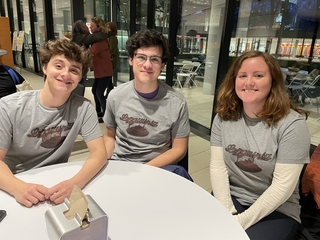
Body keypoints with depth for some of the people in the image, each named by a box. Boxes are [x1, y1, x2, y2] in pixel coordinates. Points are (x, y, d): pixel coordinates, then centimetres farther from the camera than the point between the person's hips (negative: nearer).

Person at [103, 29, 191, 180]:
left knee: (178, 173, -28)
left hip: (158, 167, 0)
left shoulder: (177, 103, -12)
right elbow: (110, 136, 10)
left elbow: (179, 149, -5)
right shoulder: (115, 96, -2)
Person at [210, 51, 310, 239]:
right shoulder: (224, 117, -2)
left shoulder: (292, 124, -15)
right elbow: (217, 165, -6)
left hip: (276, 210, -2)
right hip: (230, 197, 3)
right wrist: (226, 210, -15)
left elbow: (283, 186, -16)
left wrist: (243, 220, -18)